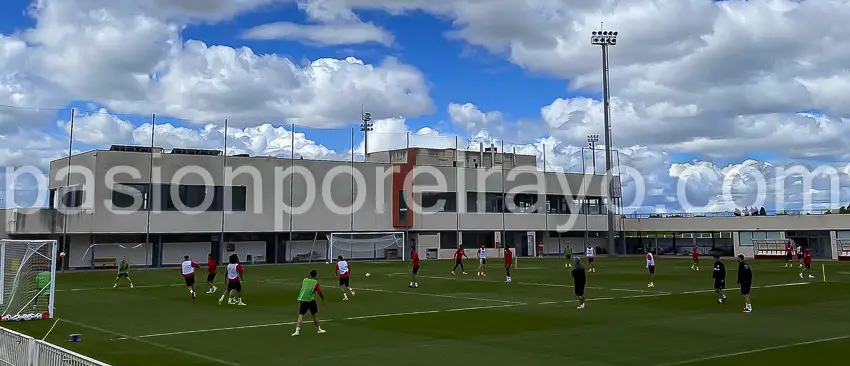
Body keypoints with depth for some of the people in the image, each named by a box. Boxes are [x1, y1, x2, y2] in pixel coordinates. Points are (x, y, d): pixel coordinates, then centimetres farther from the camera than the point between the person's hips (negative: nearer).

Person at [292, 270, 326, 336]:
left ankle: (297, 331, -11)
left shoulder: (304, 280, 7)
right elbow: (319, 292, -9)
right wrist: (323, 299, 6)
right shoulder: (315, 283, -4)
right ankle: (318, 329, 25)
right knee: (315, 315, 14)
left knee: (300, 316, 0)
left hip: (302, 300, 3)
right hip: (311, 301, -2)